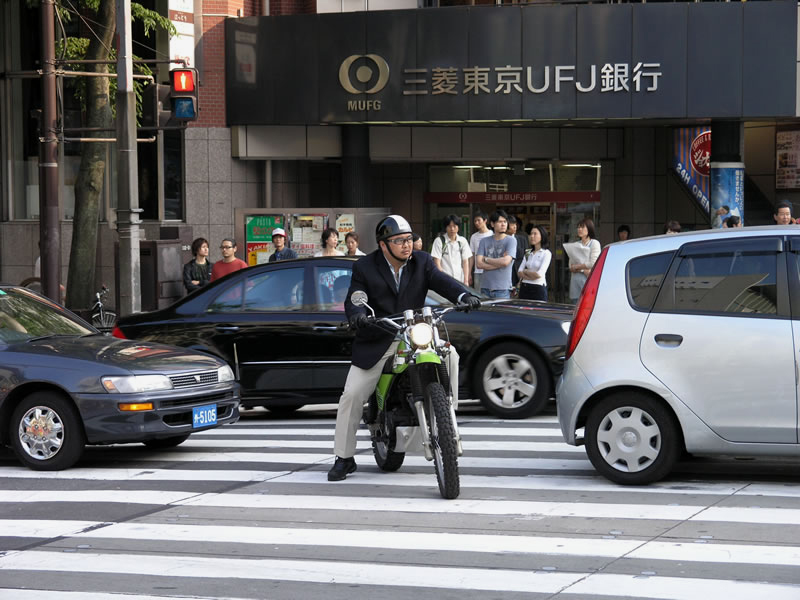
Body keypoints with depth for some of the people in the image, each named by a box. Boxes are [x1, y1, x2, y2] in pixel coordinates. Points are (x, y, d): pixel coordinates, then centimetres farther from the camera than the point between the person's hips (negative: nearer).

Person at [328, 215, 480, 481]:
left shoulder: (421, 262, 2)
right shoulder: (364, 267, -3)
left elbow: (441, 281, -12)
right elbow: (353, 299, -10)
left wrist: (464, 295, -33)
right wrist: (357, 314, -34)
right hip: (377, 346, -2)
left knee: (449, 354, -23)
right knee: (351, 396, -7)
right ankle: (344, 459, 6)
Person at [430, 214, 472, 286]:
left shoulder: (462, 241, 9)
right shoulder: (439, 241, -1)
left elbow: (465, 262, 9)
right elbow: (437, 263, -3)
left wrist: (466, 281, 0)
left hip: (460, 280, 3)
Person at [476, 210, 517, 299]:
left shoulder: (511, 241, 1)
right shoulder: (484, 241, 10)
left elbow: (506, 261, -13)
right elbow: (479, 264, 0)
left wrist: (486, 259, 0)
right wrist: (499, 263, -8)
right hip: (485, 288, 3)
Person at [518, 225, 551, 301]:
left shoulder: (546, 253, -4)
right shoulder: (528, 253, 14)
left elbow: (539, 274, -13)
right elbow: (520, 272, 6)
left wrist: (525, 271, 1)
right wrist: (532, 274, -10)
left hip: (538, 288, -5)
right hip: (524, 288, 5)